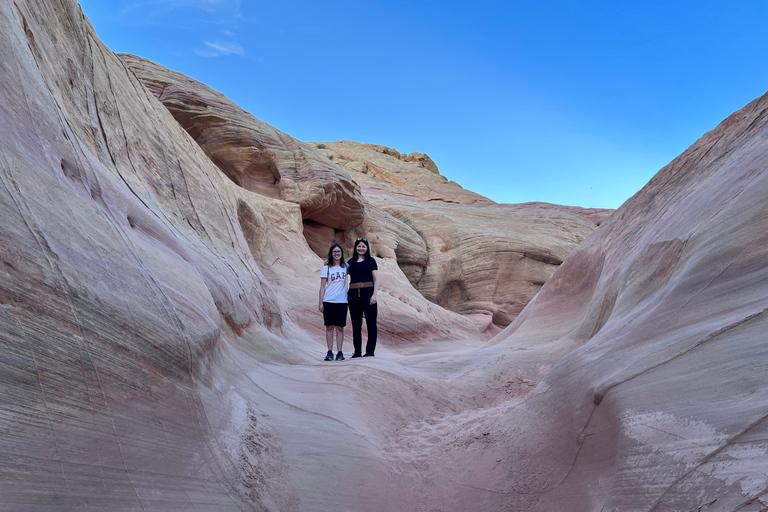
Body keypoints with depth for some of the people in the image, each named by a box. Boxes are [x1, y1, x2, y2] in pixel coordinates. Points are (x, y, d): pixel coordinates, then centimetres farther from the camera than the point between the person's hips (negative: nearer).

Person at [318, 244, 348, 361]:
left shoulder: (345, 266, 7)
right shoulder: (327, 267, 3)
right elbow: (322, 286, 2)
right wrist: (321, 303, -3)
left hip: (342, 301, 1)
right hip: (328, 301, -1)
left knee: (340, 327, 3)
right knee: (329, 326, 2)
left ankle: (339, 352, 9)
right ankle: (329, 352, 9)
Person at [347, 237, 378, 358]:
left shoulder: (371, 261, 3)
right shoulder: (351, 261, 14)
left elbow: (376, 279, 0)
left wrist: (374, 295, -11)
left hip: (367, 292, -4)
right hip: (354, 294, 4)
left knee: (371, 322, -3)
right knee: (356, 323, 8)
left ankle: (370, 351, 4)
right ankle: (357, 351, 15)